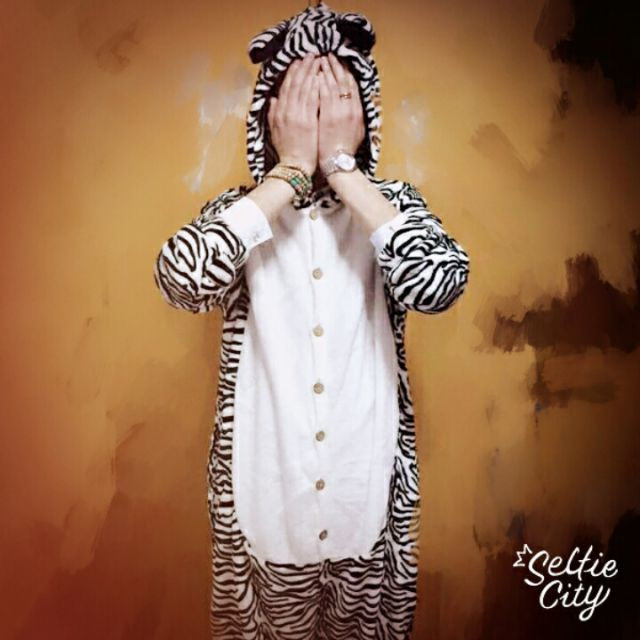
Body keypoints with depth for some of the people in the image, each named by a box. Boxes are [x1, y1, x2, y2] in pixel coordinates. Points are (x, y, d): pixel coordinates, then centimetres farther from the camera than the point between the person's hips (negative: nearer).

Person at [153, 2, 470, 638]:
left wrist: (341, 166, -20)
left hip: (367, 494, 1)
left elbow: (440, 284, -24)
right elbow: (180, 279, -26)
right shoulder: (239, 210, -4)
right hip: (262, 494, 0)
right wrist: (291, 169, -20)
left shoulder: (393, 204, -3)